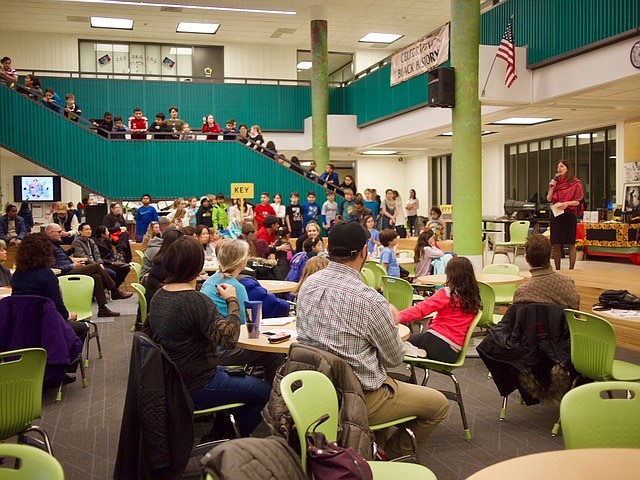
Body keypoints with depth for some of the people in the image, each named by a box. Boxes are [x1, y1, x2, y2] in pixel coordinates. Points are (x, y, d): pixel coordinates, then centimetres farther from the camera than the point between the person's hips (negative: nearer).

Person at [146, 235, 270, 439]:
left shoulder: (159, 296, 1)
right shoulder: (196, 301, -26)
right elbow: (229, 338, -31)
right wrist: (232, 301, -18)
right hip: (196, 388, -9)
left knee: (239, 375, 26)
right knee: (265, 391, 2)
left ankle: (219, 434, 27)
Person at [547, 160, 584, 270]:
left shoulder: (575, 183, 0)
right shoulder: (555, 182, 14)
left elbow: (578, 201, -4)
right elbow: (549, 199, 9)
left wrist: (567, 203, -19)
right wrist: (552, 188, -4)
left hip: (569, 215, -4)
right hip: (555, 215, 4)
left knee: (570, 244, -1)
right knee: (555, 244, 3)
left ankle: (571, 269, 3)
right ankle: (557, 269, 10)